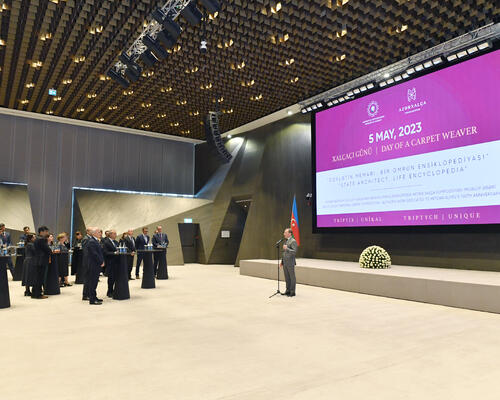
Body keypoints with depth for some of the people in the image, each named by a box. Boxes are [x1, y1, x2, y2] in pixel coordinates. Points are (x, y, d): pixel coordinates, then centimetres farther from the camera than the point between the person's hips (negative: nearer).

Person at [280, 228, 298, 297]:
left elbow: (294, 252, -18)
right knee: (287, 278, 13)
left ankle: (292, 292, 9)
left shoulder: (293, 241, -11)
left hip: (290, 263, -8)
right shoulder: (285, 241, 16)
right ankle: (288, 291, 22)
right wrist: (282, 261, 19)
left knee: (292, 277, 1)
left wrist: (287, 248, -21)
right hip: (285, 263, 8)